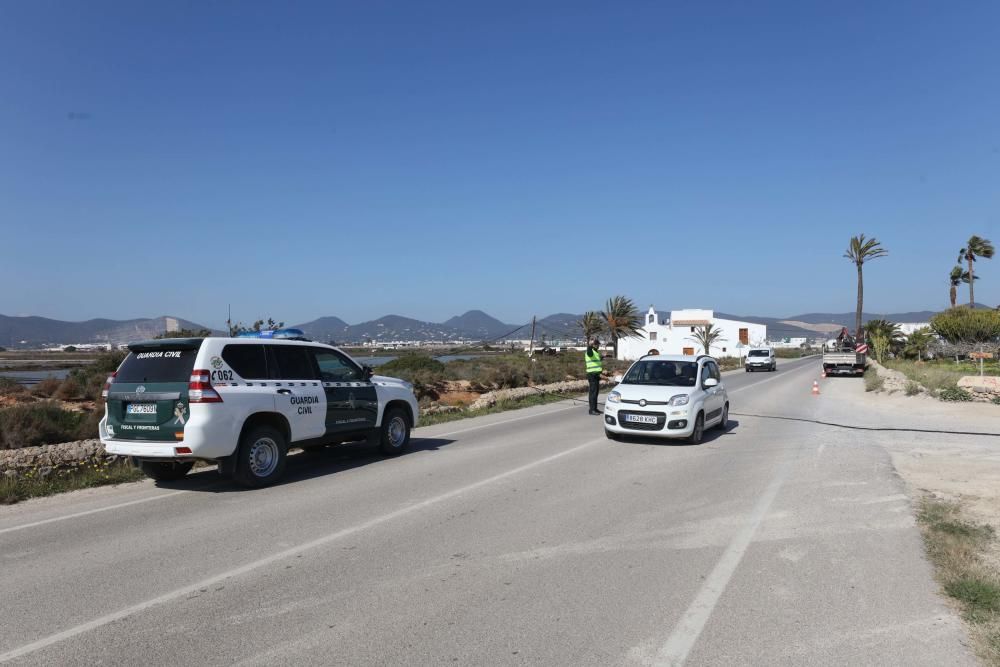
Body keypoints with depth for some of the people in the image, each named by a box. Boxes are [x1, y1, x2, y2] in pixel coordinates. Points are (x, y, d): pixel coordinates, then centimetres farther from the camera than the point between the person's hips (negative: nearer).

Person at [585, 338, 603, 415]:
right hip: (592, 375, -10)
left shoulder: (596, 352, 19)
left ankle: (595, 409, 21)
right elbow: (589, 351, -39)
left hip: (596, 375, 10)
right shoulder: (591, 351, -12)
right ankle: (592, 410, -10)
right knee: (593, 392, -10)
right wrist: (590, 345, -60)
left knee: (596, 392, 14)